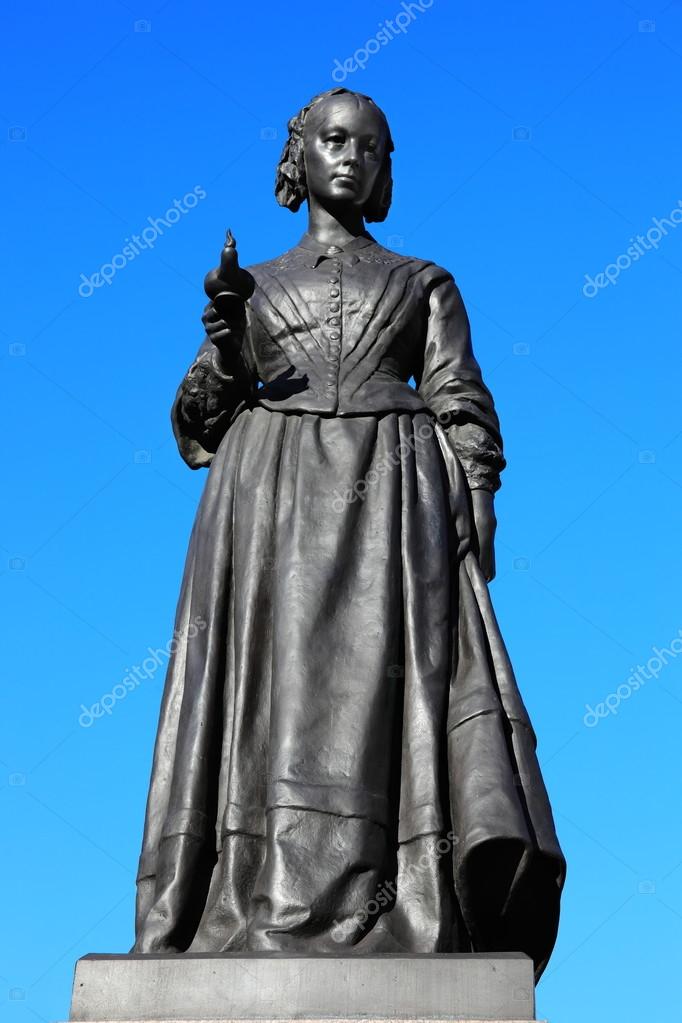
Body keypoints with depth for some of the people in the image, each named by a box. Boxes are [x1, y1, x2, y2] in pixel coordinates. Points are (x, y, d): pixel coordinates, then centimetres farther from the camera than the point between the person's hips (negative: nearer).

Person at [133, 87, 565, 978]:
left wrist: (477, 514, -6)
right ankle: (266, 909, -11)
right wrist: (226, 346, -4)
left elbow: (461, 408, 9)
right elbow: (203, 418, 16)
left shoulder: (423, 283, 18)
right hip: (274, 501, 1)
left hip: (392, 498, -1)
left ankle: (396, 912, -14)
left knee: (387, 686, -12)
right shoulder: (254, 287, 21)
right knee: (279, 686, -9)